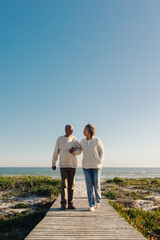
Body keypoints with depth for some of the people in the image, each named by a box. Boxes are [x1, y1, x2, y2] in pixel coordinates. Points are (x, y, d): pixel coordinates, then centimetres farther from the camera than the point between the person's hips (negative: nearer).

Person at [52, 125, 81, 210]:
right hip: (63, 165, -2)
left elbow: (79, 150, 5)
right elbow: (56, 152, 7)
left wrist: (74, 151, -16)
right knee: (64, 184, -7)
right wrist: (53, 163, 8)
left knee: (71, 185, 4)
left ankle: (70, 203, 12)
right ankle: (63, 204, -2)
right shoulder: (59, 139, 3)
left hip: (72, 165, 2)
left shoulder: (74, 139, 7)